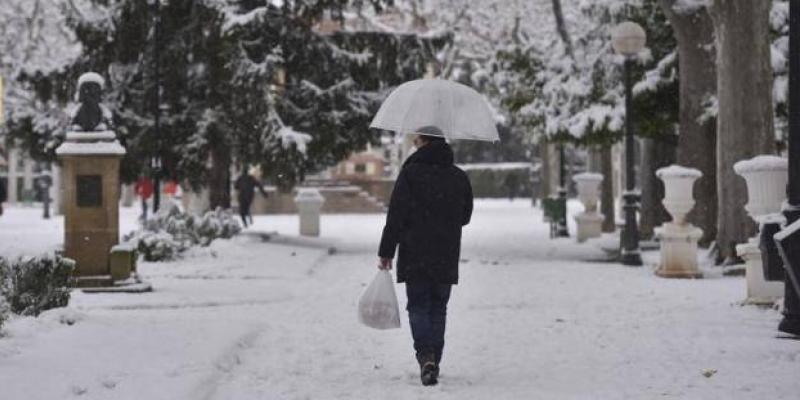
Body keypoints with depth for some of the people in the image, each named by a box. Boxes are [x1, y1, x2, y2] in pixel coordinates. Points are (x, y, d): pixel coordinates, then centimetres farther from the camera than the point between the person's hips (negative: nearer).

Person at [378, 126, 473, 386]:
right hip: (447, 258, 4)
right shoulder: (459, 177, 7)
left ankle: (426, 357, -18)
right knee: (438, 309, 11)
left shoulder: (411, 172, -7)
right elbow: (465, 216, 17)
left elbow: (396, 216, -9)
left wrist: (386, 252, -4)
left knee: (418, 307, 1)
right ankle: (434, 364, 11)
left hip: (415, 256, -3)